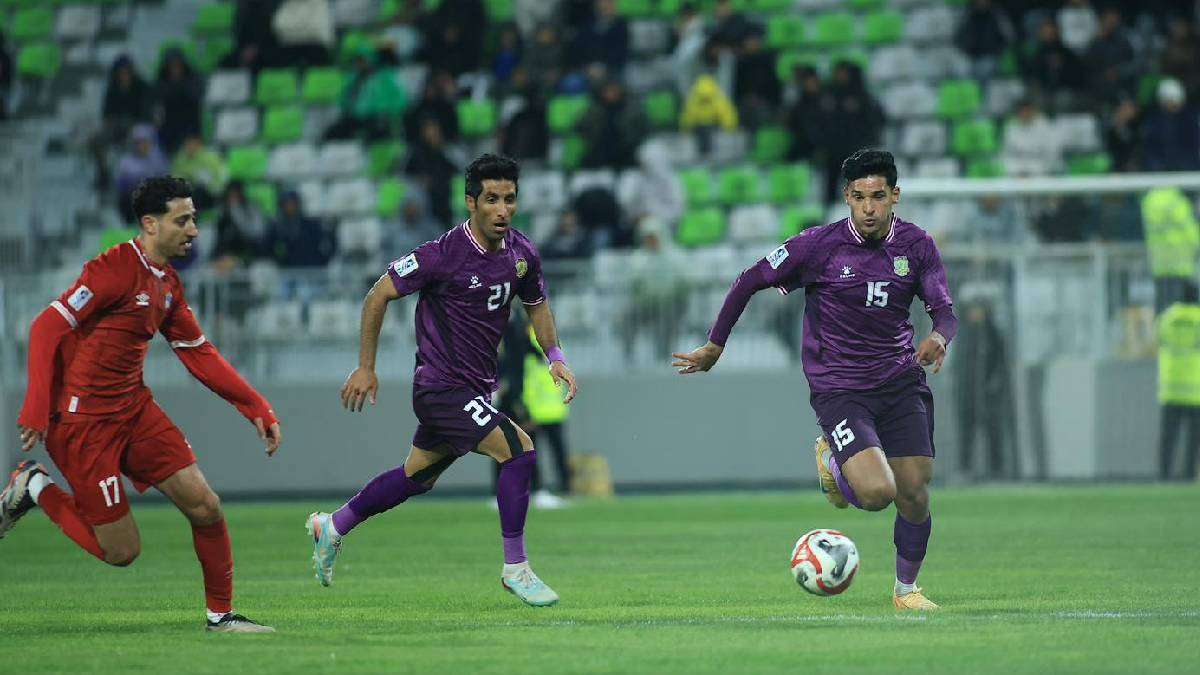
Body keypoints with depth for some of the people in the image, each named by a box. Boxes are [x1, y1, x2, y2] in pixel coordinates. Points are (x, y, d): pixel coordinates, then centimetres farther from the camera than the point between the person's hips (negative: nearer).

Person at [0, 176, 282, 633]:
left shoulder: (168, 285, 10)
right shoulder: (115, 269, -17)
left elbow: (200, 355, 18)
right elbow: (48, 328, -20)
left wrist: (256, 408, 12)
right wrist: (37, 410, -28)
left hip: (135, 410, 8)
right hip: (84, 420, -8)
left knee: (206, 509, 0)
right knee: (121, 551, -6)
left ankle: (221, 615, 16)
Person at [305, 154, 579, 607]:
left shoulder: (522, 254, 0)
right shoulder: (444, 254, -20)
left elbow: (536, 305, 20)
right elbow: (378, 296, -10)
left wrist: (555, 357, 5)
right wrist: (366, 368, -8)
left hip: (476, 390, 8)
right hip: (441, 386, -8)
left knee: (416, 478, 21)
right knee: (519, 449, -21)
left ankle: (332, 528, 41)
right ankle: (515, 568, -9)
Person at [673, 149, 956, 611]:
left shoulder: (916, 246, -1)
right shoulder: (820, 245, -11)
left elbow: (945, 311, -4)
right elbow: (751, 281, -2)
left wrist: (939, 337, -29)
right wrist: (714, 346, 2)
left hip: (902, 382, 3)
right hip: (838, 390, -3)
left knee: (915, 494, -2)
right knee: (877, 492, -21)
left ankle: (906, 589, 24)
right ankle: (832, 463, 16)